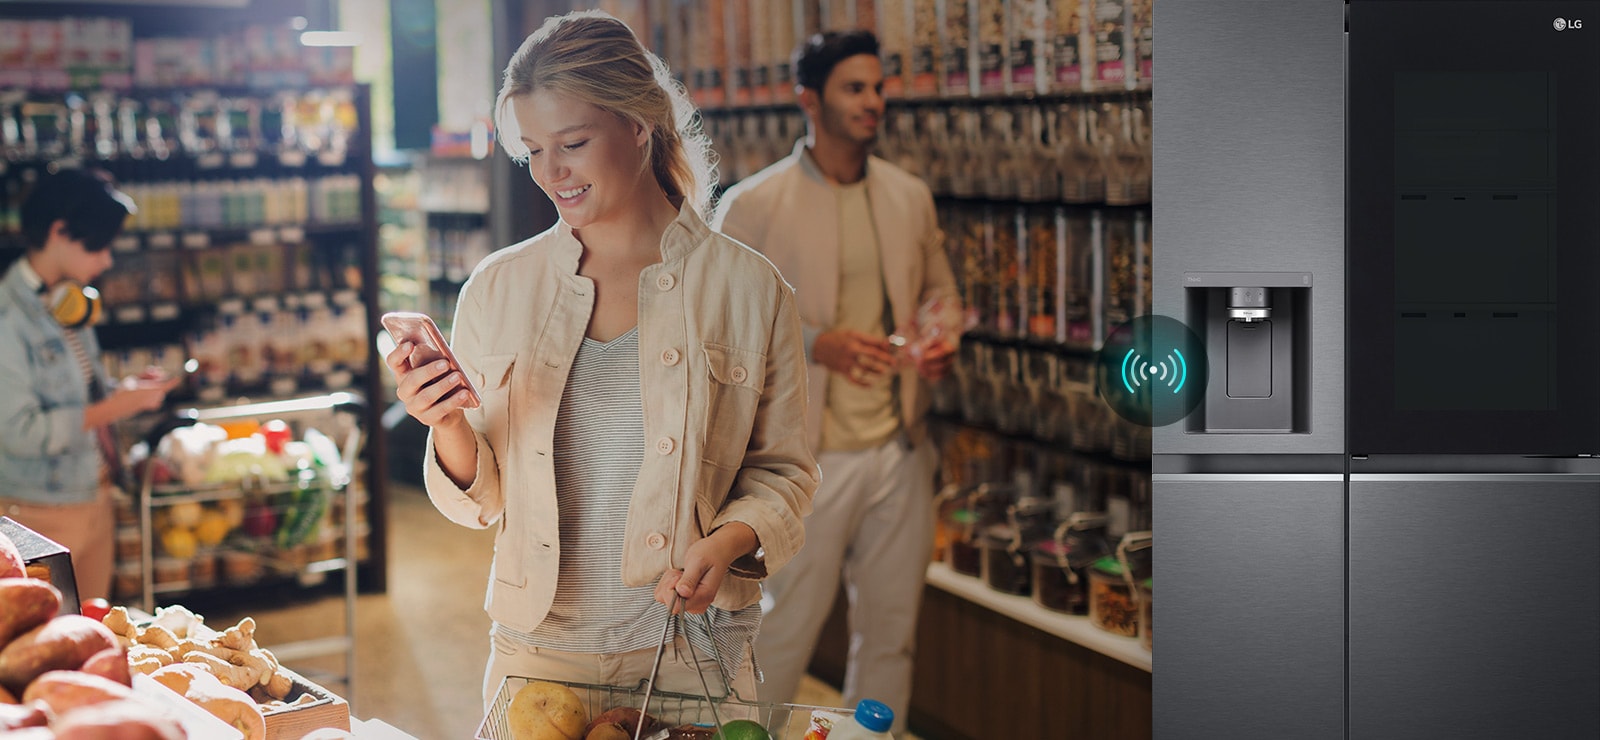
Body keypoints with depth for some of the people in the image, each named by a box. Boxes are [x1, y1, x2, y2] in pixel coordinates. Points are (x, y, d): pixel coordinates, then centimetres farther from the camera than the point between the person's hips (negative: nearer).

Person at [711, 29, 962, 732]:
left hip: (900, 449, 5)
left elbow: (938, 289, 20)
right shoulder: (752, 205, -7)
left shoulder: (911, 197, 9)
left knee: (890, 633, 12)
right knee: (785, 630, 1)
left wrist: (942, 338, -3)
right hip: (809, 456, -5)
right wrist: (816, 343, -21)